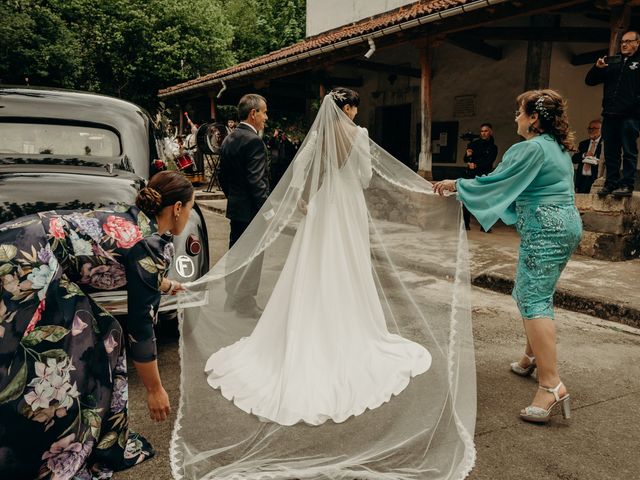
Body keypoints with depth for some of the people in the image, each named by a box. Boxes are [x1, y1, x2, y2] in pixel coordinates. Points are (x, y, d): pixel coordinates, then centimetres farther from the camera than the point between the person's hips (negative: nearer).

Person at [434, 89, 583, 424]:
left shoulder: (530, 149, -14)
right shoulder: (559, 148, 16)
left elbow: (494, 182, -11)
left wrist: (456, 185, 1)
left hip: (544, 230, -10)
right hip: (566, 224, 10)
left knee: (535, 301, -13)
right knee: (529, 294, 20)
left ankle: (551, 384, -17)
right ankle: (532, 357, 34)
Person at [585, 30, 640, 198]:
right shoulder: (611, 62, 20)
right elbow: (589, 81, 17)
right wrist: (597, 68, 0)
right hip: (610, 114, 5)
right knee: (610, 152, 6)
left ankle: (626, 185, -3)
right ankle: (611, 183, 11)